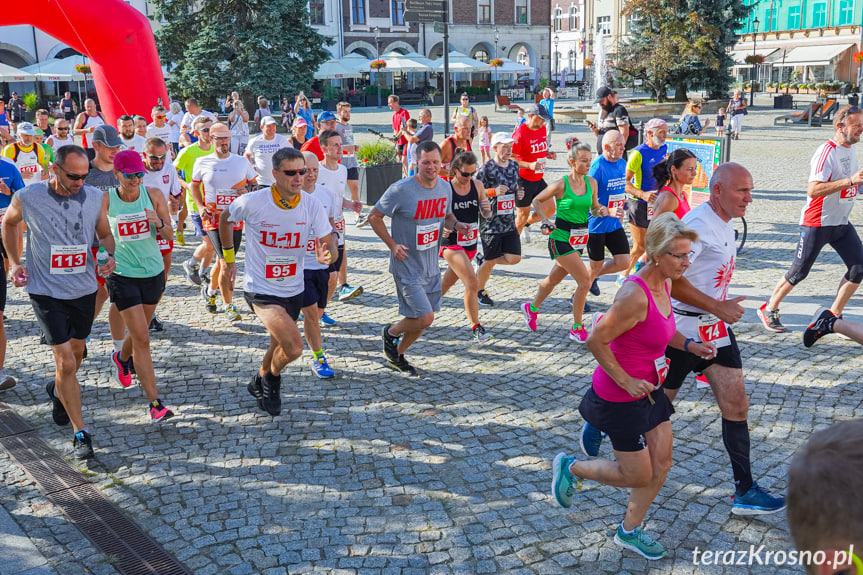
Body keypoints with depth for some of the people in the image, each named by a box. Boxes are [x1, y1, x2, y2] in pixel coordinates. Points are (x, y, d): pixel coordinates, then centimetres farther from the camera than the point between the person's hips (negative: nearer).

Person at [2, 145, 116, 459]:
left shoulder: (97, 197, -7)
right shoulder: (27, 197, -13)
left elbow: (104, 233, 9)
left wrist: (110, 255, -12)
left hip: (84, 288, 4)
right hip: (46, 291, -3)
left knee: (76, 351, 22)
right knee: (65, 361, -8)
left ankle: (58, 390, 55)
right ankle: (80, 433, 2)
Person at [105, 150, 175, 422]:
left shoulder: (153, 194, -5)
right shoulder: (106, 200, -10)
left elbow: (169, 235, -1)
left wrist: (159, 223, -21)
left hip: (153, 272, 3)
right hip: (122, 275, -3)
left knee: (139, 332, 21)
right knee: (142, 339, -9)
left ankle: (122, 358, 56)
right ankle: (155, 403, -5)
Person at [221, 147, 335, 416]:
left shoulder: (311, 205, -10)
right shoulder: (252, 202, -18)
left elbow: (327, 241, -6)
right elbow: (225, 218, 3)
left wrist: (326, 254, -30)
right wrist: (228, 257, 9)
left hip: (293, 289, 5)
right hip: (260, 289, -5)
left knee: (280, 346, 22)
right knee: (293, 347, -20)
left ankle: (260, 383, 52)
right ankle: (272, 379, 13)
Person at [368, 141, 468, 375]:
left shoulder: (445, 187, 1)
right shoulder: (401, 190, -18)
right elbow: (374, 217, -8)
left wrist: (456, 225, -5)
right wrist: (392, 244, -16)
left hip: (431, 266, 7)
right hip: (406, 265, -6)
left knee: (421, 320, 13)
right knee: (425, 318, -10)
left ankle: (397, 355, 36)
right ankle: (390, 333, 19)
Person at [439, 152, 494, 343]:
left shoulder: (477, 185, 1)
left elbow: (486, 216, 7)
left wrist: (487, 210, -16)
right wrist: (442, 229, -25)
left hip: (471, 244, 6)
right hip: (452, 243, -5)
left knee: (445, 285, 18)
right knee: (471, 282, -18)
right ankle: (476, 328, -9)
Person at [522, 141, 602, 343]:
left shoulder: (591, 182, 2)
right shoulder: (561, 184, -14)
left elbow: (594, 207, 14)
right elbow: (537, 201, -2)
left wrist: (601, 211, -7)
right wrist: (546, 221, -12)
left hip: (580, 238, 7)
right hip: (561, 237, -7)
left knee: (554, 278, 20)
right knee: (584, 280, -13)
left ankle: (532, 308, 45)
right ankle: (577, 329, 1)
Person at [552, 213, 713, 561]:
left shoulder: (664, 285, -1)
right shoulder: (635, 295, -30)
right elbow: (596, 341, -25)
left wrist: (689, 346, 4)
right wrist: (626, 381, -22)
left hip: (648, 388, 9)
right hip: (620, 397, -9)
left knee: (662, 463, 13)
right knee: (638, 475, 4)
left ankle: (629, 531, 31)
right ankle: (571, 468, 27)